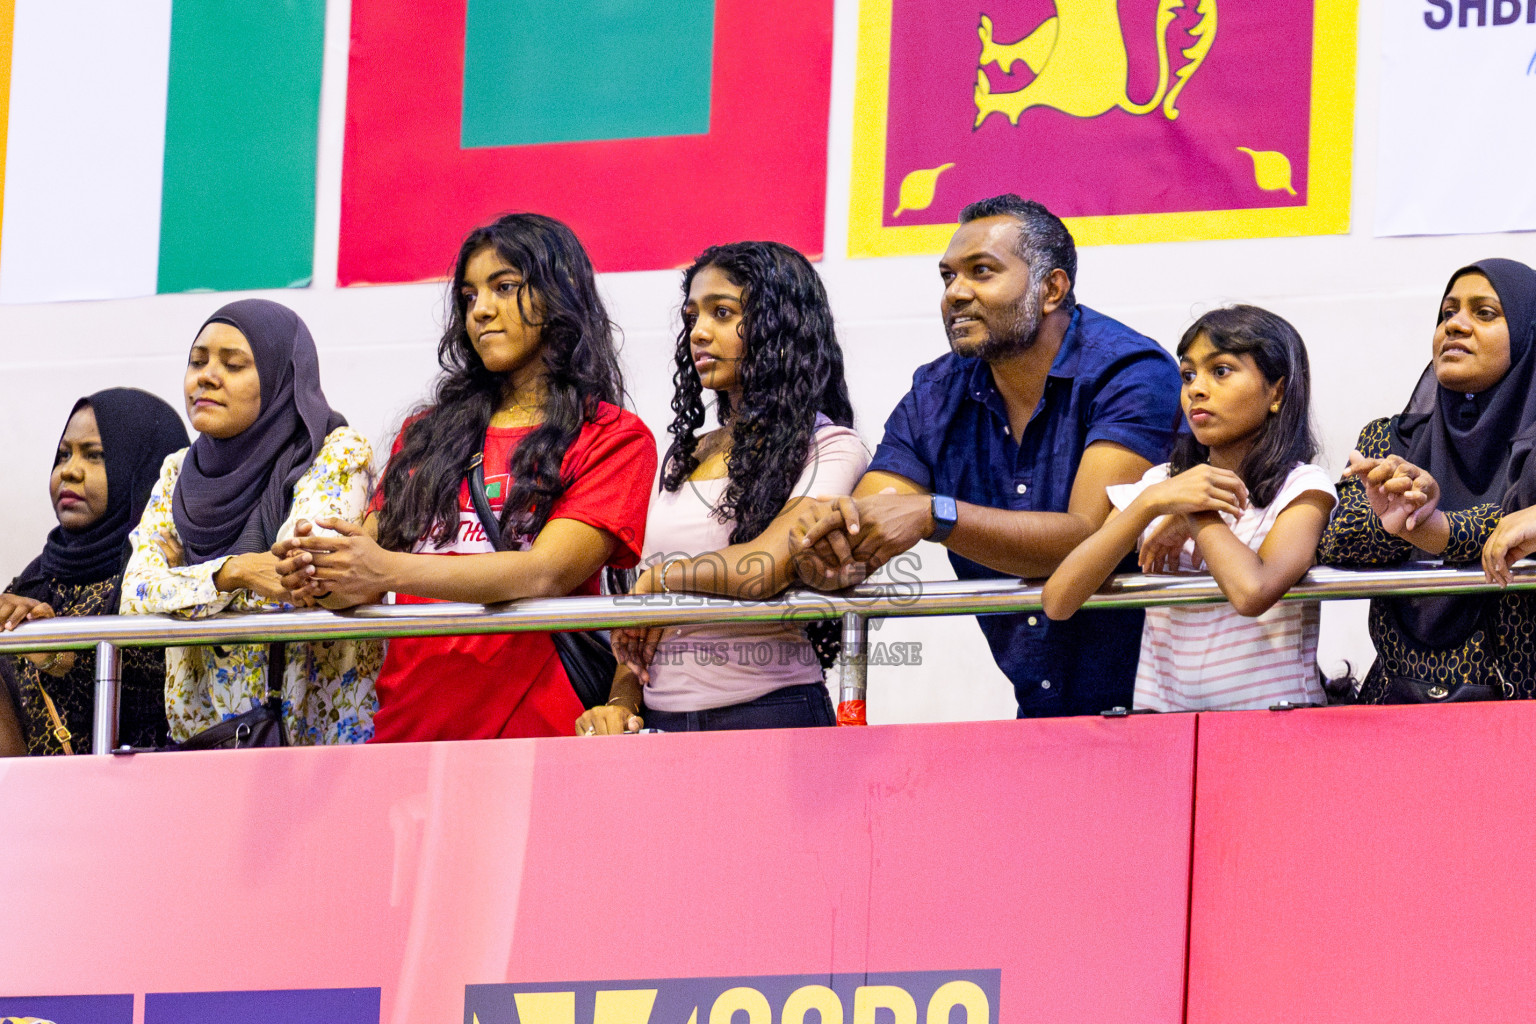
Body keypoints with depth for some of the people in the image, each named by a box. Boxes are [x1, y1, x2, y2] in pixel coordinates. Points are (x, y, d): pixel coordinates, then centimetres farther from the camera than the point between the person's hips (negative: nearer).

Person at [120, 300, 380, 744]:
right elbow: (135, 596, 0)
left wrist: (187, 572, -1)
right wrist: (231, 571, -17)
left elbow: (301, 584, -15)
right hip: (202, 729, 5)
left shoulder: (336, 455, -4)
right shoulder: (180, 472, 13)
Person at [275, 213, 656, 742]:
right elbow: (368, 550, 16)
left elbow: (547, 572, -9)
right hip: (405, 727, 6)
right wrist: (317, 575, -9)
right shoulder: (426, 432, 22)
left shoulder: (615, 439, 5)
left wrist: (387, 570, -20)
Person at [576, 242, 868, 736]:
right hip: (662, 723, 5)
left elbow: (767, 566, -16)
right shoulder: (682, 458, 21)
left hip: (770, 716, -5)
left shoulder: (829, 449, 1)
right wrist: (621, 702, 3)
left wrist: (662, 577, 0)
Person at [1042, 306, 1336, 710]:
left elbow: (1252, 592, -21)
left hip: (1275, 727, -3)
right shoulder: (1157, 483, 13)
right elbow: (1058, 602, -1)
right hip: (1162, 728, 3)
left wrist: (1195, 514, -4)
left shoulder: (1301, 488, 0)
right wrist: (1151, 504, -11)